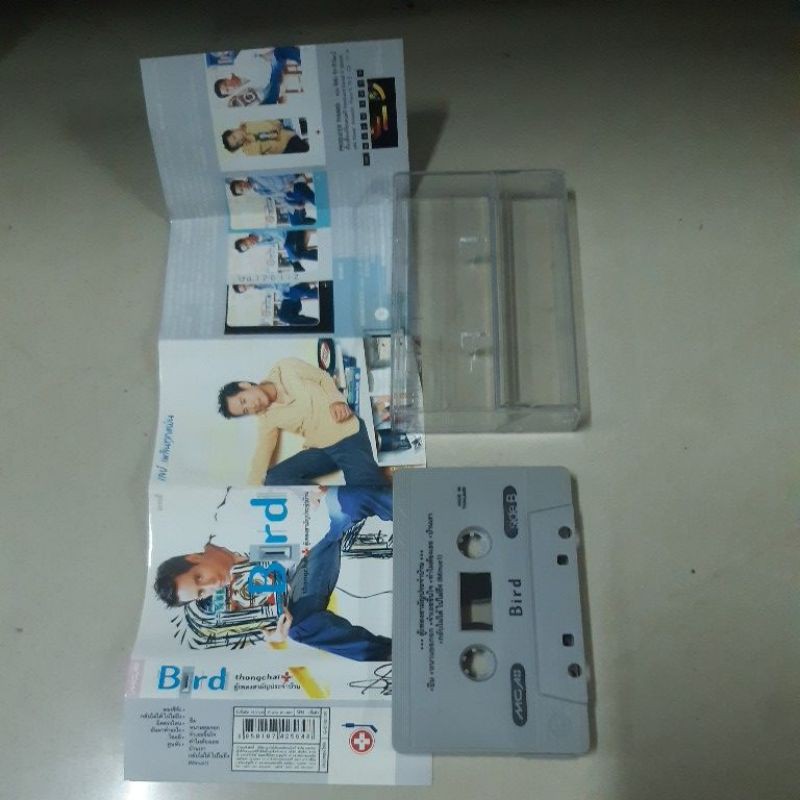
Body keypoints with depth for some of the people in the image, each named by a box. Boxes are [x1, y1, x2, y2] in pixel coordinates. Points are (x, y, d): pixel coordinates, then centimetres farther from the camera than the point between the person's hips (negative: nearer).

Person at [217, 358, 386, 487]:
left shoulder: (286, 369, 0)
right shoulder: (266, 419, 7)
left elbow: (324, 377, 6)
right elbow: (262, 454, 2)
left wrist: (336, 400, -12)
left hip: (348, 435, -5)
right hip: (320, 449, 5)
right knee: (274, 479, -15)